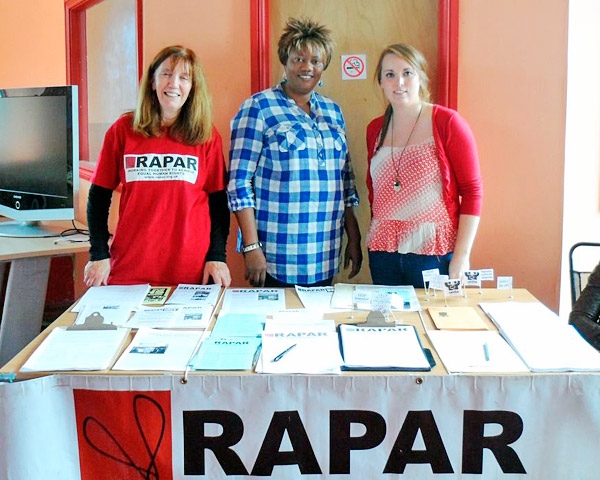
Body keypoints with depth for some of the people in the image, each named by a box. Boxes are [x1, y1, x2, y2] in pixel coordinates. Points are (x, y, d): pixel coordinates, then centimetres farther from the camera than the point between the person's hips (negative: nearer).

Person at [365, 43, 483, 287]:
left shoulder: (447, 123, -5)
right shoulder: (375, 129, 8)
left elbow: (472, 191, -7)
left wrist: (462, 255, -12)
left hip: (435, 255, -4)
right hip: (384, 253, 4)